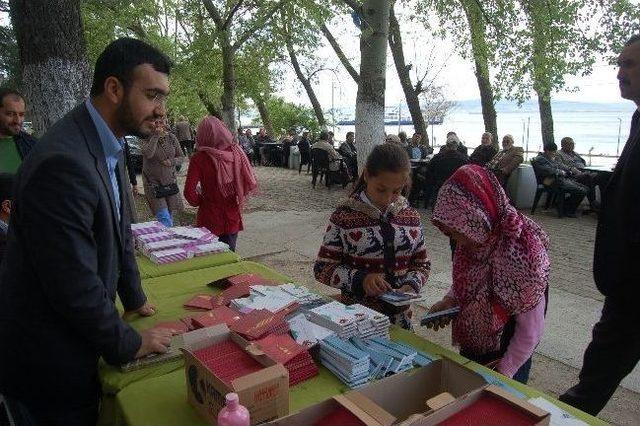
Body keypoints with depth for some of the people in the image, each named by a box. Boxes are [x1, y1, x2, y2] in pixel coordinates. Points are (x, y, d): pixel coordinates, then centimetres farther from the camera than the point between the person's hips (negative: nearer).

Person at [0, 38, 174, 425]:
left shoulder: (108, 146, 0)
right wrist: (128, 344, -13)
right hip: (46, 361, -8)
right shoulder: (64, 163, -30)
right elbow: (75, 286, -28)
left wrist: (134, 298, 17)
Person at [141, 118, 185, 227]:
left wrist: (172, 161, -13)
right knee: (164, 218, -12)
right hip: (153, 182, -4)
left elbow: (181, 157, 8)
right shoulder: (145, 139, -6)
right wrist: (156, 136, -21)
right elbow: (148, 154, -26)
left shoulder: (171, 138, 4)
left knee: (170, 214, 9)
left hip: (170, 182, 4)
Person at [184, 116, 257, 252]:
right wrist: (238, 198, 9)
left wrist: (199, 201, 1)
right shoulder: (236, 152, -7)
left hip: (210, 220, -3)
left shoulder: (199, 158, -15)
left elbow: (189, 192, -19)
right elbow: (251, 183, -6)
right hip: (233, 217, 3)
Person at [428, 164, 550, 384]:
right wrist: (450, 299, -11)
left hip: (506, 359, -6)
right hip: (470, 350, 6)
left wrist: (503, 373, -15)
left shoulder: (522, 252, -31)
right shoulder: (473, 239, -14)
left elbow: (531, 330, -22)